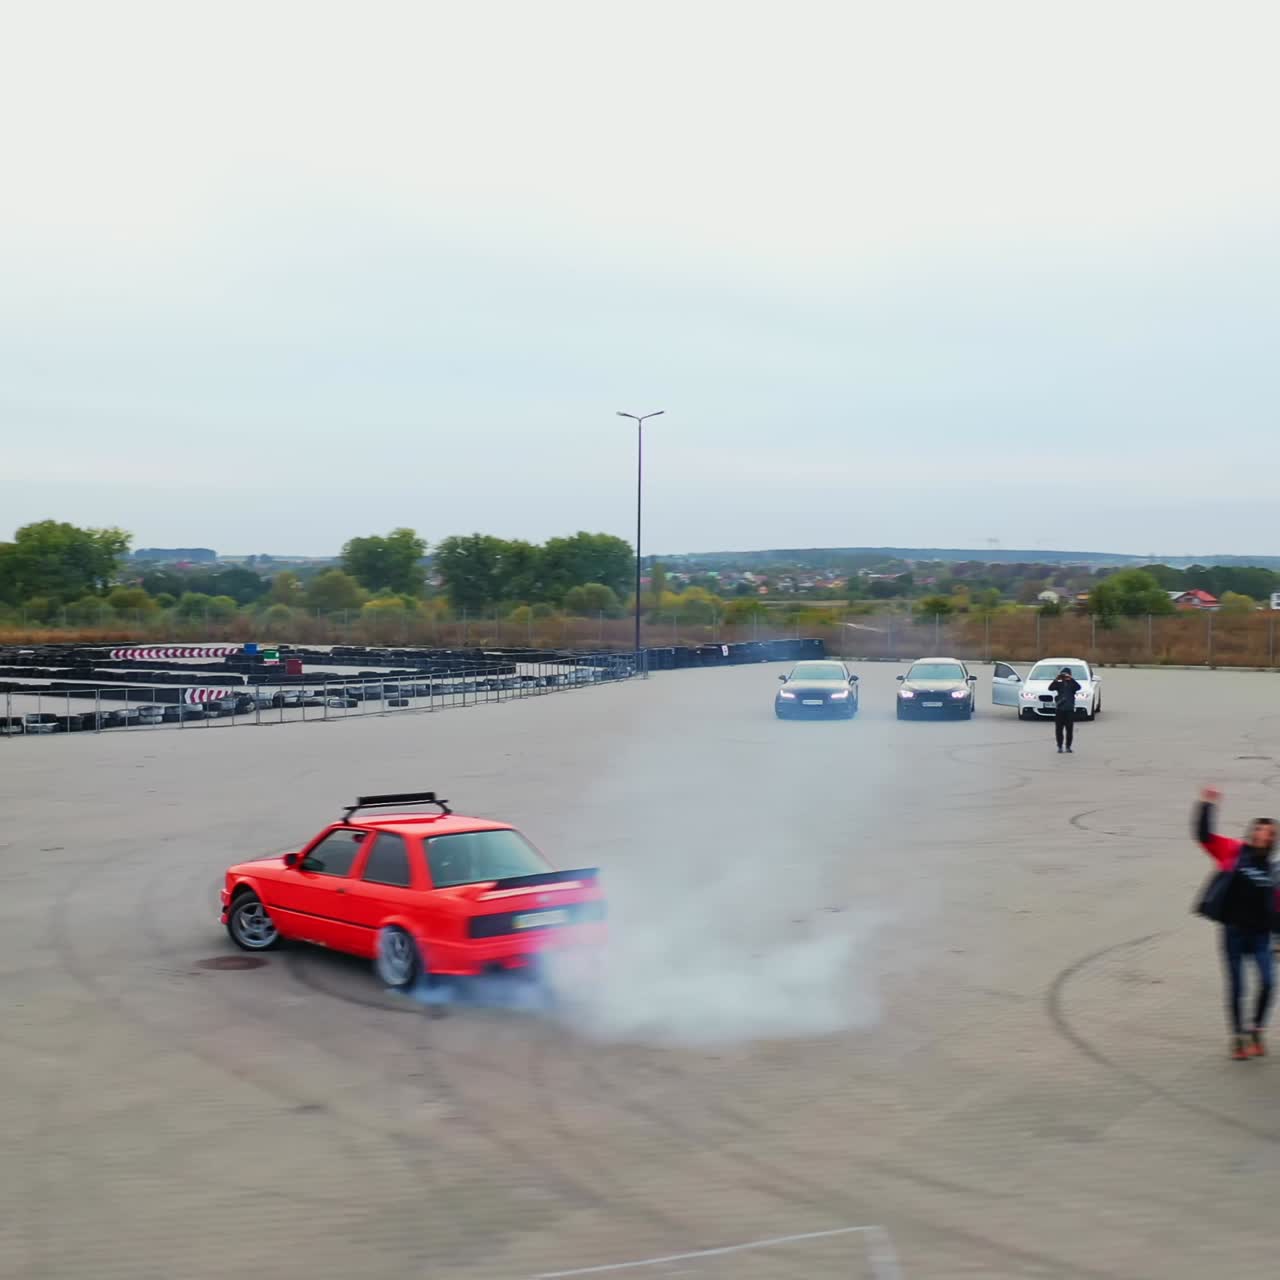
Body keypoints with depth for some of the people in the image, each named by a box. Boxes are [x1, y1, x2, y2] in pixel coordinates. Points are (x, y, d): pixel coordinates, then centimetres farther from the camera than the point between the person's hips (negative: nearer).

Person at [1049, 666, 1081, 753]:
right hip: (1059, 709, 1)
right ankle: (1059, 746, 9)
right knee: (1059, 729, 2)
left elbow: (1078, 687, -17)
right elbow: (1050, 688, -8)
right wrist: (1056, 679, -18)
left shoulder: (1072, 684, 4)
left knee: (1069, 729, 0)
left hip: (1070, 710, -1)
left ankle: (1068, 746, 8)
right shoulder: (1059, 684, 7)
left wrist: (1071, 679, -22)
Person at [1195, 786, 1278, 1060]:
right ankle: (1238, 1039, 19)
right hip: (1234, 931, -3)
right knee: (1236, 988, 4)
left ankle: (1256, 1032, 10)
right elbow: (1204, 836, -8)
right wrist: (1206, 806, -11)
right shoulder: (1233, 852, -1)